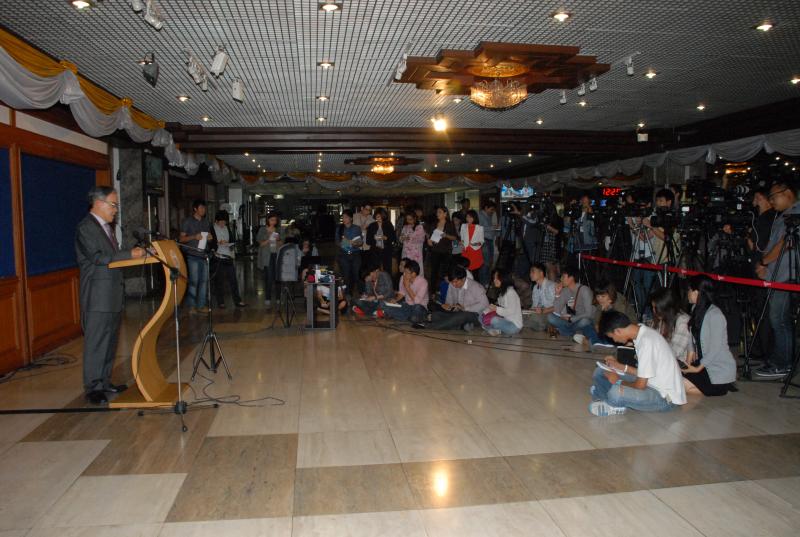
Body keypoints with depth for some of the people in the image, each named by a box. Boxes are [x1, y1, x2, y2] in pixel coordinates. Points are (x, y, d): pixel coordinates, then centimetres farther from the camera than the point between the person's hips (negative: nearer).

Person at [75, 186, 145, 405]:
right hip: (97, 297, -9)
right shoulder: (86, 227, -12)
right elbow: (98, 257, -20)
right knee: (96, 342, -2)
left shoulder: (107, 226, 17)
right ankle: (93, 388, 6)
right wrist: (130, 254, -20)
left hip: (113, 295, 9)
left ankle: (104, 382, 23)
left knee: (110, 340, 14)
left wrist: (133, 254, 5)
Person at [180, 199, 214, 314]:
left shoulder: (206, 221, 16)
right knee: (193, 281, -7)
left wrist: (210, 238, 0)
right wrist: (194, 237, -17)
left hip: (204, 255, 5)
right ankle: (191, 306, 1)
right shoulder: (187, 221, 1)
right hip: (192, 255, -5)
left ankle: (201, 305, 10)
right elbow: (181, 239, -2)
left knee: (204, 280, 3)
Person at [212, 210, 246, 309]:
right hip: (218, 257, -5)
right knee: (219, 281, 1)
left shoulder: (227, 228, 14)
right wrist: (218, 243, -19)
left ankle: (237, 301, 8)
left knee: (233, 280, 4)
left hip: (228, 257, 5)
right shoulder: (213, 229, -3)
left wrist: (232, 251, 5)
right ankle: (220, 302, 9)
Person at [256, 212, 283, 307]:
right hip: (267, 256, -3)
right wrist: (268, 240, -15)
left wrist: (278, 240, -8)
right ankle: (267, 298, -4)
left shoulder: (278, 230, 12)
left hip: (277, 255, 3)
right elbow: (260, 243, 1)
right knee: (268, 277, -9)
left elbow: (282, 243, 13)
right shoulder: (263, 230, 4)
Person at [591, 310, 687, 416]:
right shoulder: (641, 332, 2)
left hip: (665, 397, -9)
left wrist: (619, 381, -6)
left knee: (616, 392, -35)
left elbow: (641, 385, -22)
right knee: (601, 372, 8)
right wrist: (620, 366, 9)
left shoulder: (646, 341, -26)